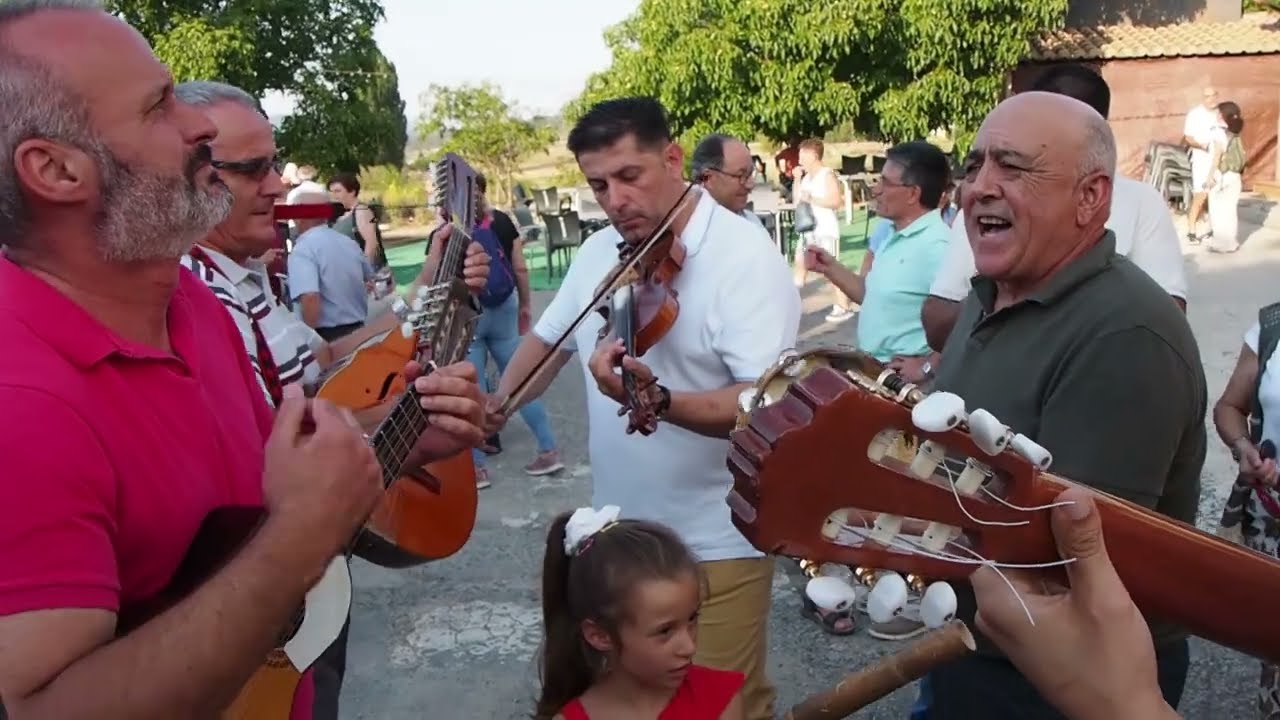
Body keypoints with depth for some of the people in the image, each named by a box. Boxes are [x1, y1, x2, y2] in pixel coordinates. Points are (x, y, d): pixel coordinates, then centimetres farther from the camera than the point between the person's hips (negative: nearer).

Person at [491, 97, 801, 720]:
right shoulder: (598, 252, 4)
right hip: (620, 530, 6)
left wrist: (660, 401, -42)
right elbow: (548, 339, 18)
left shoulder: (746, 257, -18)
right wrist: (495, 408, 3)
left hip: (715, 540, -6)